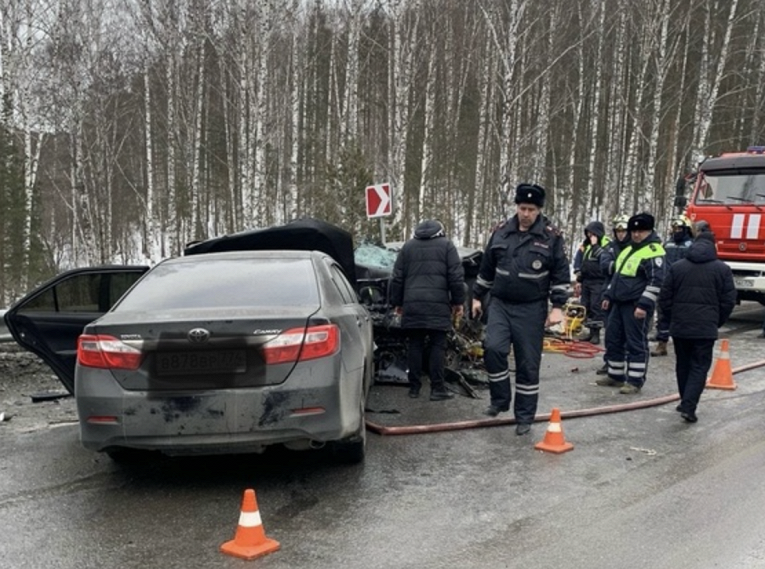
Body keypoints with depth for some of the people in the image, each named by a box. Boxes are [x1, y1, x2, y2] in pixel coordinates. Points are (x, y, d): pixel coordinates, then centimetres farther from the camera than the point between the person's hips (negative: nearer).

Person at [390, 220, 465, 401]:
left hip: (412, 304, 3)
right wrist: (458, 301, 5)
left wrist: (397, 302, 21)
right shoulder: (446, 245, 7)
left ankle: (414, 387, 9)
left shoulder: (408, 246, 16)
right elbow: (456, 276, 0)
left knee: (414, 345, 8)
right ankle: (437, 388, -2)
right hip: (437, 304, -3)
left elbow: (397, 278, 15)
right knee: (437, 345, 0)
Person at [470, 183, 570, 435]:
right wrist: (477, 296, 16)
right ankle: (500, 399, 4)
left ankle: (524, 417, 15)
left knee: (528, 364, 3)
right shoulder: (501, 232, 4)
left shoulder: (551, 237, -4)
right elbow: (486, 268, 14)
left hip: (531, 310, -2)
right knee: (493, 348, -17)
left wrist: (557, 306, -7)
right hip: (500, 305, 2)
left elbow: (561, 274, -1)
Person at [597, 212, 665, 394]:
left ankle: (635, 381, 4)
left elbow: (655, 282, -19)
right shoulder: (628, 249, 17)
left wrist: (644, 305, -23)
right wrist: (608, 295, 22)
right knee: (613, 339, 13)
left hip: (637, 306, -9)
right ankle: (615, 376, 25)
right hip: (619, 303, 9)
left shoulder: (654, 252, -12)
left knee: (636, 344, -3)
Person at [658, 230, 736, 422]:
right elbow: (728, 301, 0)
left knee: (683, 365, 16)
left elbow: (664, 298, 3)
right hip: (706, 328, -2)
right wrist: (716, 322, 12)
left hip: (679, 327, 2)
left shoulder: (676, 267, 3)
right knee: (699, 367, 2)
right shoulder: (722, 269, -1)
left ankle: (686, 403, 26)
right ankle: (688, 406, -9)